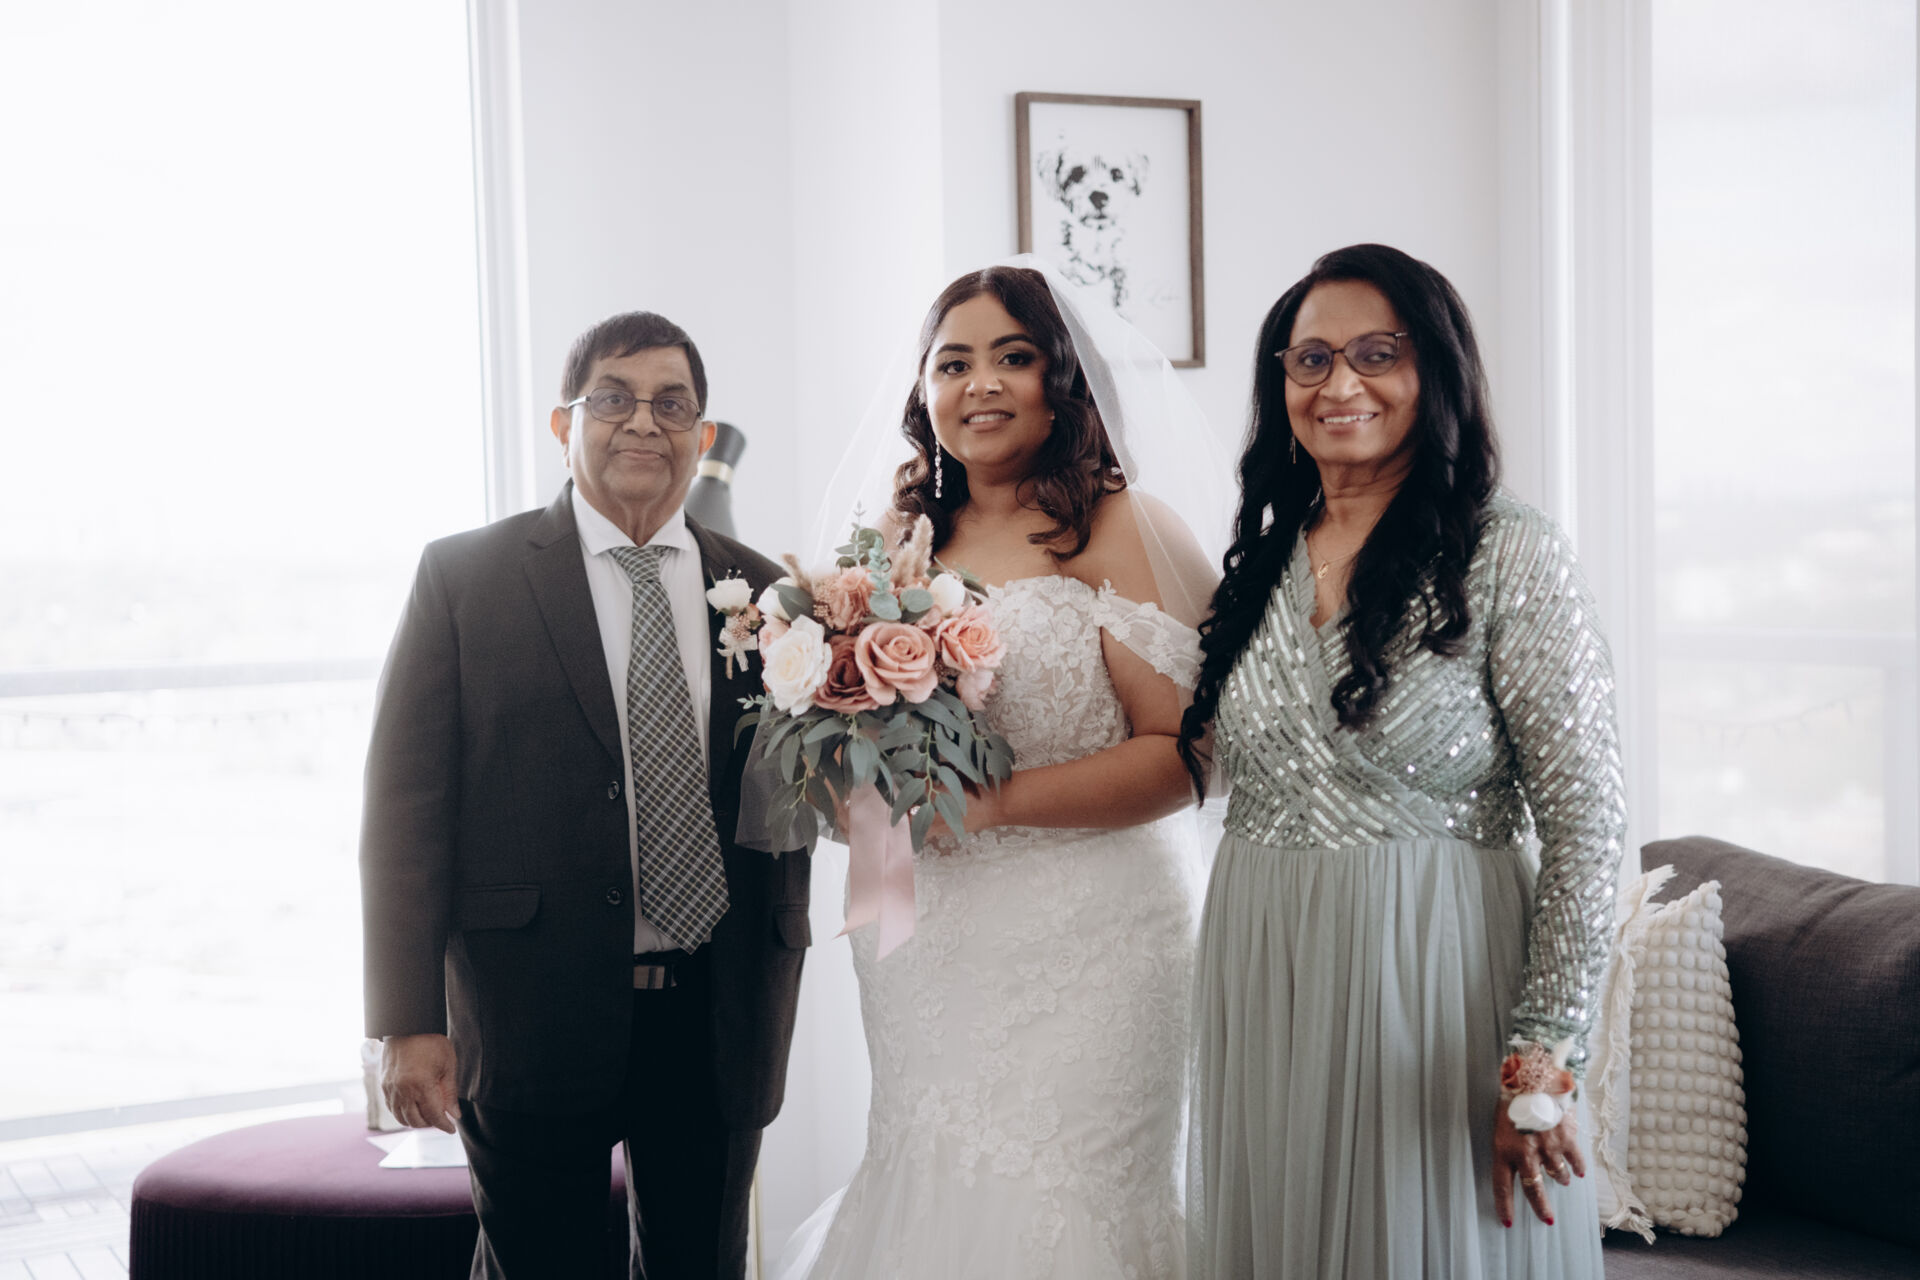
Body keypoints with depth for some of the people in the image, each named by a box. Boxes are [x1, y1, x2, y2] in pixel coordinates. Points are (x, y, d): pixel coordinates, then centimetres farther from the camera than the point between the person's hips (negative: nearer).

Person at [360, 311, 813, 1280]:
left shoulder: (763, 592, 7)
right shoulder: (465, 576, -1)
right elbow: (405, 808, -5)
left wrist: (773, 1010, 3)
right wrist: (410, 1022, -11)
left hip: (719, 1021, 3)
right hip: (535, 1014, -3)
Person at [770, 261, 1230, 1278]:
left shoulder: (1115, 528, -7)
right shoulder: (901, 540, 11)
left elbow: (1184, 752, -14)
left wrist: (996, 800, -20)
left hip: (1075, 945, -5)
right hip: (919, 947, 5)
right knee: (934, 1196, 12)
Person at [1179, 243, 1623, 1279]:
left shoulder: (1508, 554, -8)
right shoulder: (1261, 562, 10)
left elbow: (1585, 818, -11)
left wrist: (1543, 1062, -15)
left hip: (1431, 986, -5)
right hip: (1261, 989, 5)